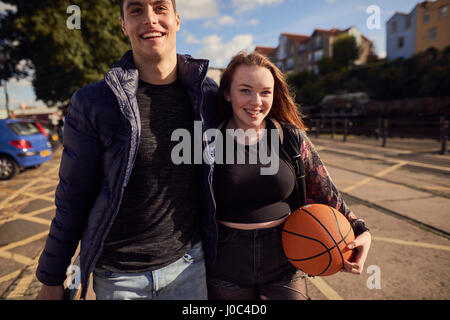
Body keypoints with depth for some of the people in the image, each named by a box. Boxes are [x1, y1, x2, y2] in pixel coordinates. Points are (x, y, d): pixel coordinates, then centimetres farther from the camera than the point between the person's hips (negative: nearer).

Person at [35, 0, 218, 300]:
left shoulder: (207, 93, -5)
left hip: (187, 263, 2)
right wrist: (52, 278, 1)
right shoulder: (92, 103, -12)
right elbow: (73, 199, -5)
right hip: (118, 275, -1)